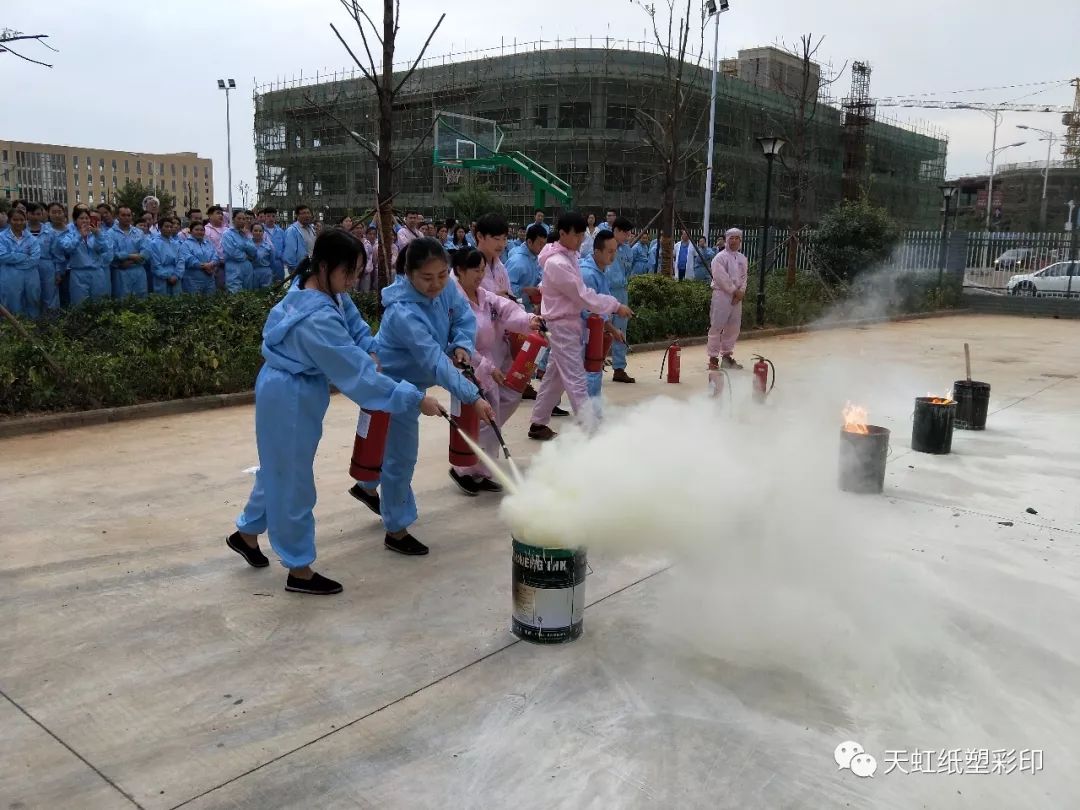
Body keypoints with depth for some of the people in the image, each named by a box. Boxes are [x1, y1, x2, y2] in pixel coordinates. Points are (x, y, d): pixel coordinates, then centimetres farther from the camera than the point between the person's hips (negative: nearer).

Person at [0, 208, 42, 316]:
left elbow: (36, 258, -5)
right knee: (13, 308, 4)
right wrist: (25, 256, -10)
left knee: (33, 306, 10)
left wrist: (14, 258, -10)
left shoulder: (32, 238, 8)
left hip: (30, 279, 2)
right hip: (10, 280, -2)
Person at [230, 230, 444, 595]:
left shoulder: (321, 291, -5)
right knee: (293, 481, 4)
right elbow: (357, 374, -31)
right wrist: (414, 399, -26)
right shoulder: (318, 320, -33)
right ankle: (299, 571, 20)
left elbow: (351, 319, 11)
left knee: (281, 469, 24)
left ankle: (247, 533, 44)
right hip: (290, 400, -9)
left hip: (293, 393, 9)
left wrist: (368, 351, -8)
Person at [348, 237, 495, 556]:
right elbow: (435, 361, -42)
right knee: (401, 455, 1)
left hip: (411, 381, 8)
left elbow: (464, 316, -3)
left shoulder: (444, 287, -16)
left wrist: (463, 345, -25)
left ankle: (367, 488, 53)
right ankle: (397, 531, 18)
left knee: (394, 443, 26)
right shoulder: (402, 313, -38)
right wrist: (473, 397, -46)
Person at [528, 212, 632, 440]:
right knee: (576, 381, -9)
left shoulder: (567, 255, 6)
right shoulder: (558, 263, -23)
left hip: (568, 322, 10)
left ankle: (538, 424, 25)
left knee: (554, 376, 16)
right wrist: (616, 306, -15)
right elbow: (583, 296, -21)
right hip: (563, 325, -10)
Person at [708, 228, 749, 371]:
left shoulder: (742, 259, 15)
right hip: (722, 294, -7)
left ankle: (727, 355, 21)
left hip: (737, 296, 7)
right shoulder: (720, 257, -7)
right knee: (716, 327, -7)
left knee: (733, 327, 10)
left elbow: (744, 277, 11)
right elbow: (722, 278, -15)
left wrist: (741, 292, -5)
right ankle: (713, 358, -4)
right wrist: (734, 291, -13)